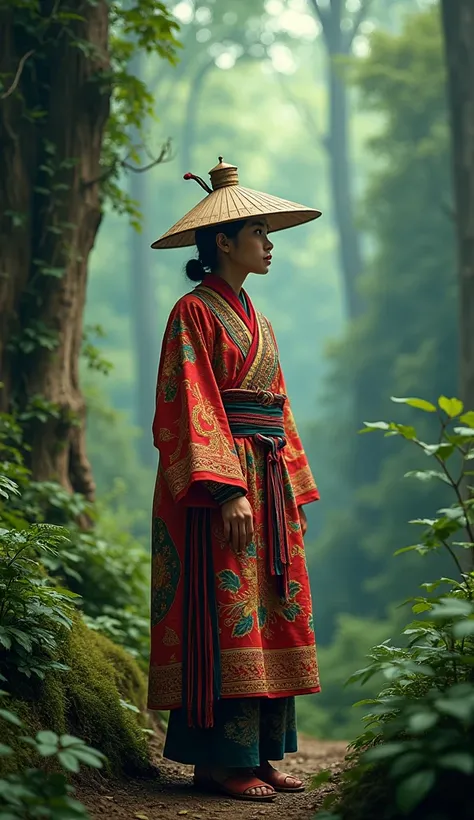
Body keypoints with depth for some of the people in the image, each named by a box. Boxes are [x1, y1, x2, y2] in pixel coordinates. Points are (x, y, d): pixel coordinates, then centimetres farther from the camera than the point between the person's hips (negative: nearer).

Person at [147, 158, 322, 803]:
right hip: (218, 477, -8)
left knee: (268, 610, 6)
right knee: (225, 612, -9)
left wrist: (292, 490, 14)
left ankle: (257, 752, 10)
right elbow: (194, 407, -14)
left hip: (267, 483, 9)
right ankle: (219, 760, -5)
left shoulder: (256, 322, 20)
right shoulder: (195, 313, -5)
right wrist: (228, 491, -22)